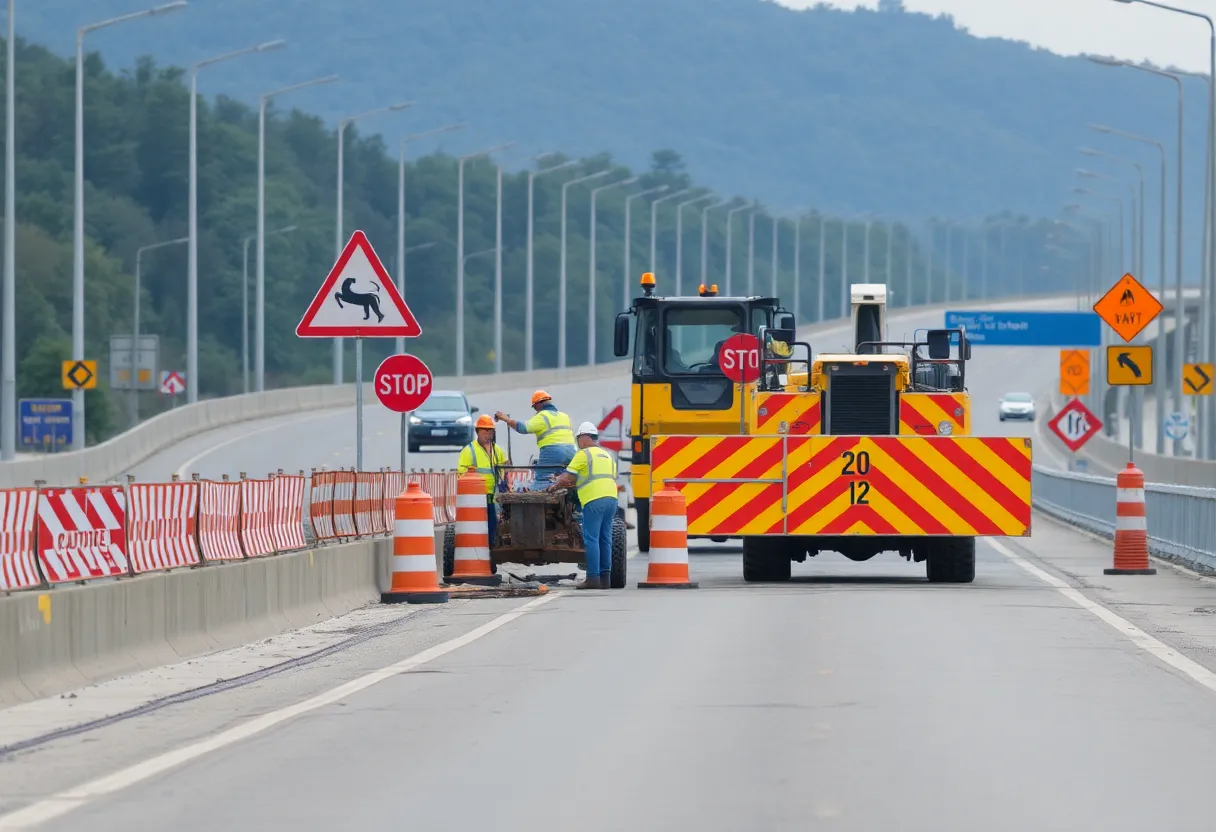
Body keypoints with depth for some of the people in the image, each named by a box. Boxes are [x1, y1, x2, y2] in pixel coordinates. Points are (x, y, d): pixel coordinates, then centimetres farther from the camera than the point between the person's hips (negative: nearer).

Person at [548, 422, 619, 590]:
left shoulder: (584, 454, -1)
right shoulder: (607, 456, 24)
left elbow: (566, 477, -3)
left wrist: (556, 486, 18)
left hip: (594, 500, -8)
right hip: (611, 499, 8)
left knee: (591, 539, -7)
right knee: (605, 539, 9)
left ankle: (593, 578, -12)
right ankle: (605, 577, 8)